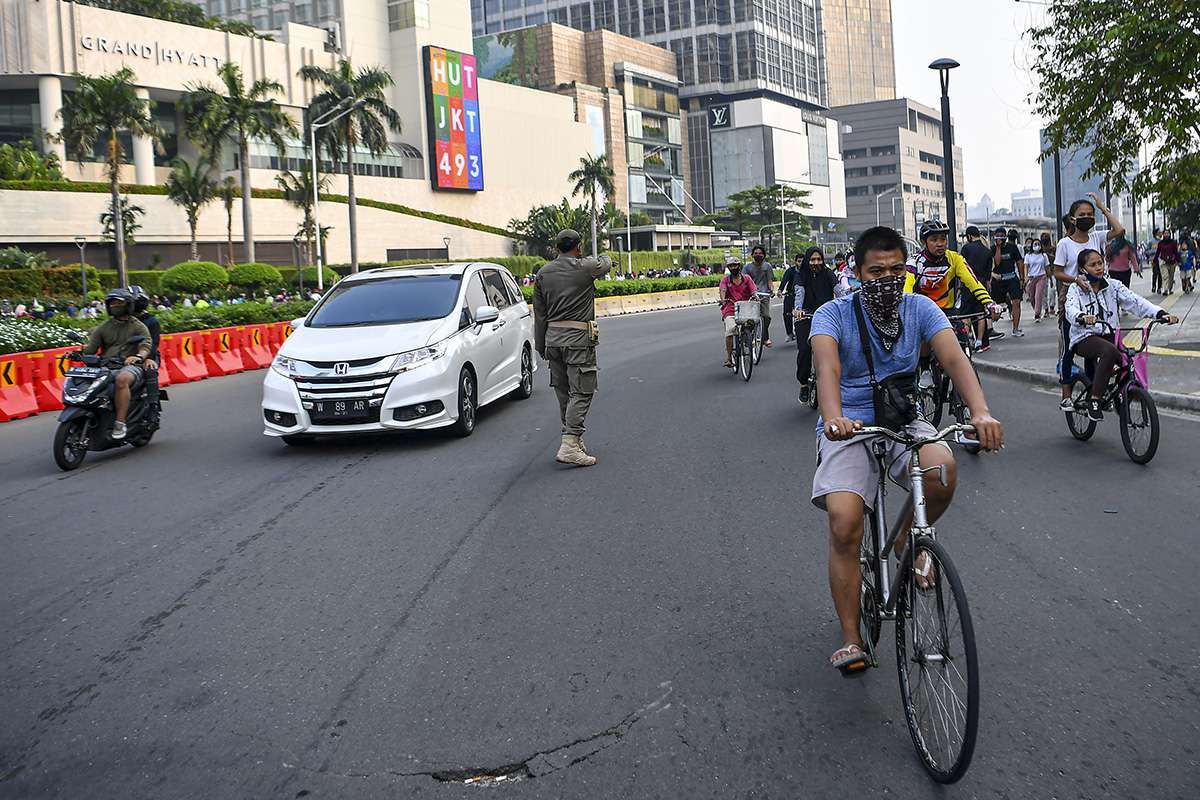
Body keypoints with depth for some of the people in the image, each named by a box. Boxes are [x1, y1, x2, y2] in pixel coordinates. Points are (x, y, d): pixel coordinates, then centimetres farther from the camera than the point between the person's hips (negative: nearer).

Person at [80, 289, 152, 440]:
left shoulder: (138, 326, 12)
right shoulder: (103, 327, 22)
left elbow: (146, 345, -6)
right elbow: (90, 348, 12)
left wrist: (138, 356, -28)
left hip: (130, 366, -4)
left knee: (122, 379, -40)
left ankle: (120, 423, -38)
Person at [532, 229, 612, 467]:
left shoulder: (543, 273, 8)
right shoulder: (586, 267, -6)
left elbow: (539, 314, 10)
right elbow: (607, 263, 17)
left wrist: (541, 346, 16)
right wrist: (598, 258, 41)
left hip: (553, 338, 6)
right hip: (578, 338, -6)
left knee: (563, 392, 14)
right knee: (580, 392, -6)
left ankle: (574, 440, 24)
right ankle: (569, 446, -16)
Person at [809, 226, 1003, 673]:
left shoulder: (920, 309, -2)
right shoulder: (834, 314, -9)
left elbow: (953, 358, -17)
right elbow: (827, 367, -28)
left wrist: (980, 411, -37)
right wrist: (834, 417, -50)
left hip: (904, 422, 2)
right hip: (849, 427, -2)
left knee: (942, 470, -31)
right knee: (844, 524, -22)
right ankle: (850, 638, -6)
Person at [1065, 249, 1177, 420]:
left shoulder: (1114, 286, 7)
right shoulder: (1076, 289, -2)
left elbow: (1136, 301, -6)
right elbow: (1071, 310, -22)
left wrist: (1160, 313, -22)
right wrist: (1082, 317, -46)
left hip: (1109, 335, 4)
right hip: (1085, 338, -4)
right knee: (1109, 350, -35)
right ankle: (1094, 400, -28)